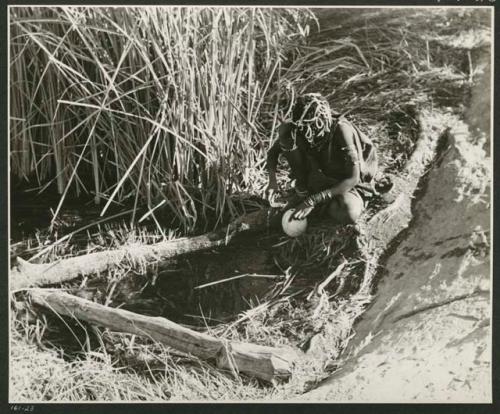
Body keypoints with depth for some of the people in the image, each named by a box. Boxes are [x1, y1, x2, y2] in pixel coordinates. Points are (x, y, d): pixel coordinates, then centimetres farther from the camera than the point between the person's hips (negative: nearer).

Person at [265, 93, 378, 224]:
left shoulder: (342, 130, -32)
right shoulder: (299, 128, -17)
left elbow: (353, 179, -30)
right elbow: (273, 151, -4)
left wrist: (313, 201, -34)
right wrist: (272, 181, -25)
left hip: (347, 183, -3)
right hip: (320, 176, 3)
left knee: (348, 215, -40)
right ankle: (302, 192, -6)